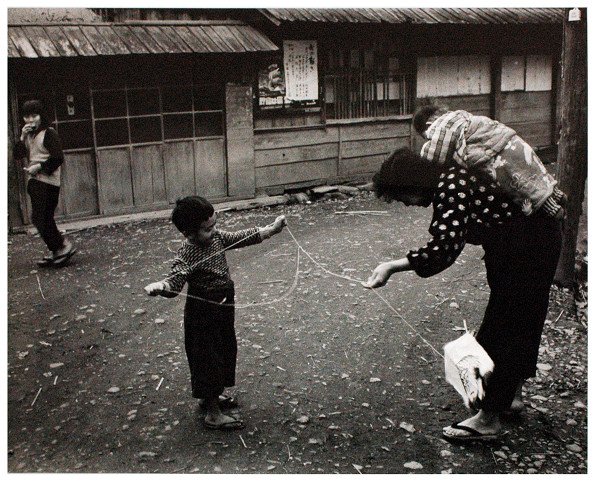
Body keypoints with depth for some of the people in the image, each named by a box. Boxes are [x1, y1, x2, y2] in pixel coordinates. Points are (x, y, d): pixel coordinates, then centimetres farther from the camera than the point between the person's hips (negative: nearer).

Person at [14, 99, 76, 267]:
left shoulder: (49, 133, -7)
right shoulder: (28, 135, 19)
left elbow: (58, 158, -14)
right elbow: (17, 155, 10)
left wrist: (40, 167, -17)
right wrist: (22, 138, -2)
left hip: (47, 181, -8)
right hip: (34, 181, 8)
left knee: (39, 217, -13)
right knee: (45, 218, 9)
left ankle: (62, 246, -8)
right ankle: (55, 251, 14)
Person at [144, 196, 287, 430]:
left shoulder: (216, 237, -1)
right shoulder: (187, 255, -25)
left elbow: (242, 237, 10)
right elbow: (175, 281, -35)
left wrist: (272, 229, 10)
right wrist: (160, 286, -56)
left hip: (223, 307, 9)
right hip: (203, 313, -9)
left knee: (225, 351, 22)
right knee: (208, 357, 0)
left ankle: (212, 396, 42)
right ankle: (213, 414, 11)